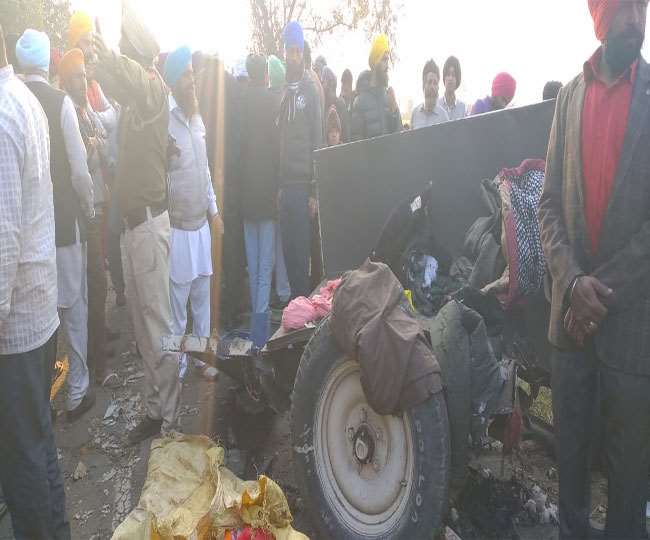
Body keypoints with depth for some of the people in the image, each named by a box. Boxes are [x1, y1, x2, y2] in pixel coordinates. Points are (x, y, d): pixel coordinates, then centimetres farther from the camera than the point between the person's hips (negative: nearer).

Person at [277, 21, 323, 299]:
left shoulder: (310, 89, 0)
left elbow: (317, 139, -4)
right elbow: (275, 135, 13)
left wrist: (315, 188, -10)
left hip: (302, 182, -4)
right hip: (283, 181, 4)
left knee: (301, 249, -1)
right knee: (288, 247, 9)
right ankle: (294, 299, 20)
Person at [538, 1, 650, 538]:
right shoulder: (569, 96, 8)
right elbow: (550, 204, 3)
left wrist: (605, 291, -14)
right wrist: (572, 281, -10)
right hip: (570, 310, 3)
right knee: (570, 444, 17)